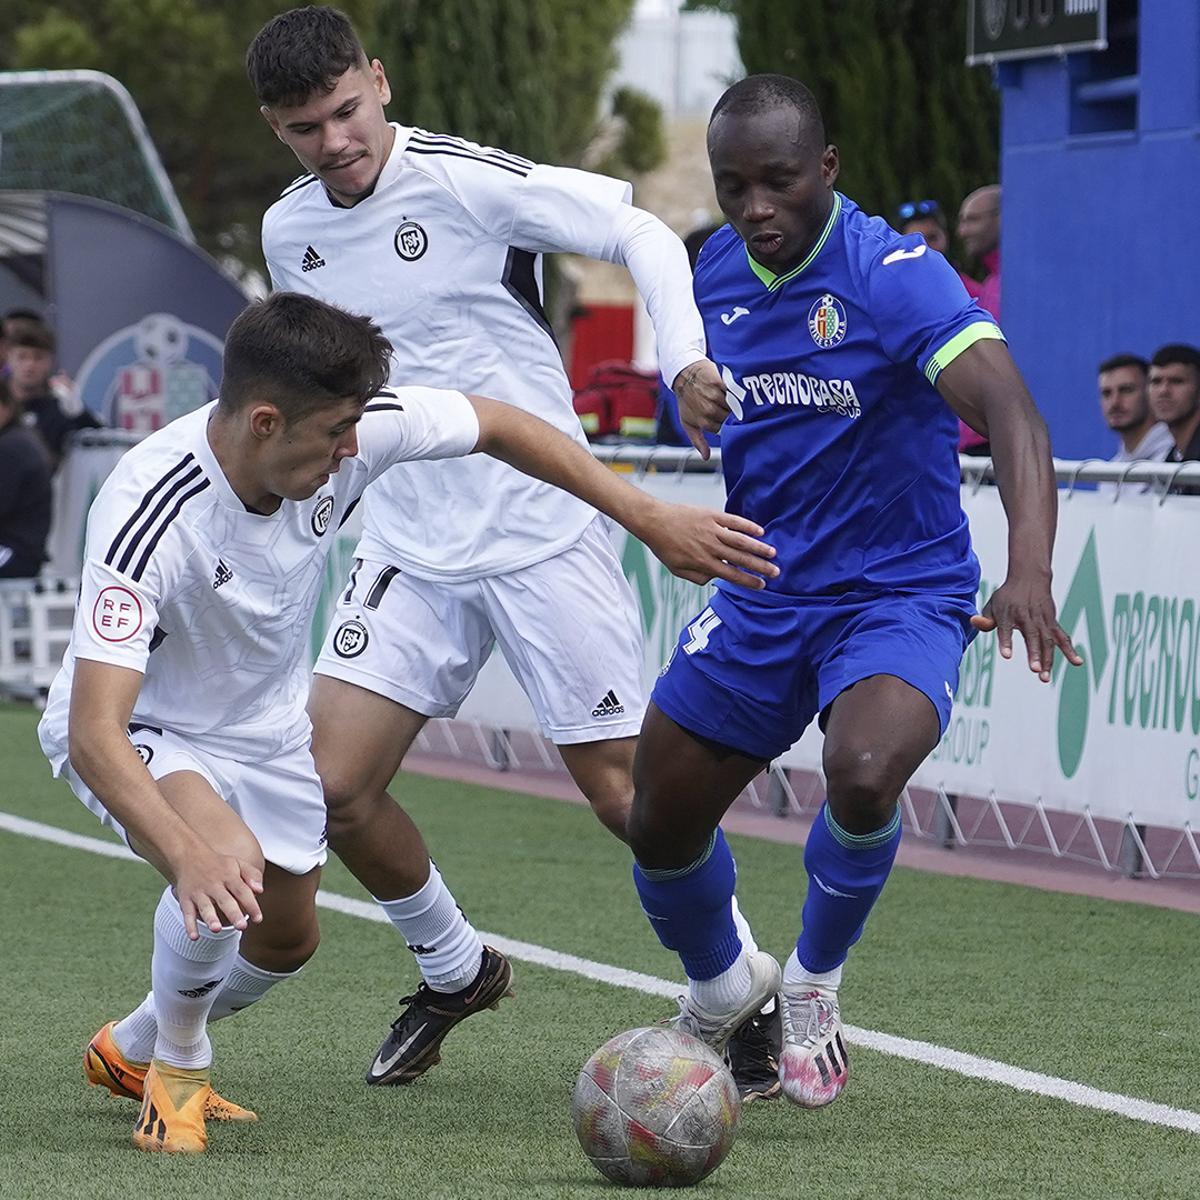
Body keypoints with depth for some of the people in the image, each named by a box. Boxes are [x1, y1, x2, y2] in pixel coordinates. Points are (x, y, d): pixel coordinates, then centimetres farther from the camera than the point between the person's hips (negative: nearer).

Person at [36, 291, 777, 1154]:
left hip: (265, 725, 7)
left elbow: (499, 427, -6)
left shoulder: (355, 430, -26)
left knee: (285, 940, 17)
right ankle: (177, 1067, -5)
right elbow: (94, 734, -46)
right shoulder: (146, 516, -41)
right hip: (135, 734, -7)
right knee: (227, 867, -34)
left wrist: (653, 519, -9)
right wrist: (187, 855, -62)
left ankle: (132, 1051, 47)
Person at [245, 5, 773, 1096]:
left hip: (545, 536, -6)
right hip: (409, 546, 6)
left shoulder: (466, 183, -13)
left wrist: (685, 357, -26)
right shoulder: (289, 235, 7)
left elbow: (642, 232, -12)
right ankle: (454, 969, 21)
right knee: (332, 790, -4)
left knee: (623, 791, -6)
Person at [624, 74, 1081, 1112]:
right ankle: (721, 990, 40)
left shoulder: (895, 275, -21)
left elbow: (1008, 411, -35)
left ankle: (813, 985, -3)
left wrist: (1029, 570, -49)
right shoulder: (714, 277, -1)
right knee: (660, 828, 6)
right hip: (761, 595, 6)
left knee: (863, 775, -34)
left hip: (899, 592, -6)